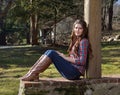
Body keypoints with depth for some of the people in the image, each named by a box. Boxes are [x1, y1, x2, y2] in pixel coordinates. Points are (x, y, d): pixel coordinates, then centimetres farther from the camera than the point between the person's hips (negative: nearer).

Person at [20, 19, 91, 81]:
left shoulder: (83, 41, -8)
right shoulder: (76, 40, 18)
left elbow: (82, 61, -16)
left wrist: (65, 57, -10)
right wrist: (61, 56, 2)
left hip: (75, 72, -8)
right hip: (71, 70, 8)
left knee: (51, 53, -20)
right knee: (49, 52, -4)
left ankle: (33, 74, -18)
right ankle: (32, 73, -13)